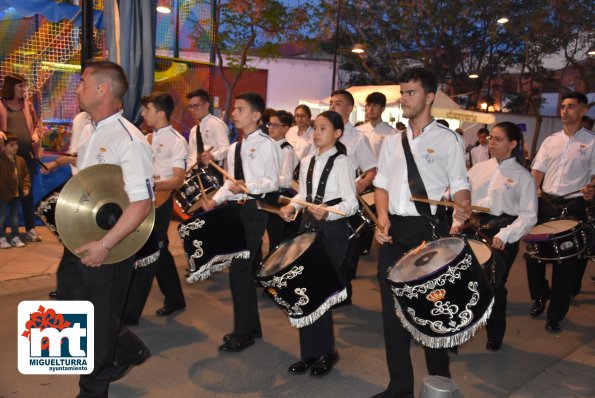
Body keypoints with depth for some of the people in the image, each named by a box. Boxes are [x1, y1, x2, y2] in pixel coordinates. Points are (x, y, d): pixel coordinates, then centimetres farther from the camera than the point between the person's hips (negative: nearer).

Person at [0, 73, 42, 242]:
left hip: (28, 153, 4)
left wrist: (36, 134, 1)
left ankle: (30, 229, 16)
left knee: (28, 192, 9)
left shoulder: (28, 105, 12)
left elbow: (36, 123, 20)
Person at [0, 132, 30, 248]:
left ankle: (15, 238, 23)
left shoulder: (20, 160, 4)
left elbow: (25, 175, 12)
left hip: (16, 194, 5)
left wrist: (26, 187, 2)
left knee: (15, 217, 14)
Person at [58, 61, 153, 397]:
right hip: (82, 238, 9)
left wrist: (105, 245, -27)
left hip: (111, 245, -9)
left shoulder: (128, 140, -21)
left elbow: (142, 204, -27)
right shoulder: (91, 133, 7)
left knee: (100, 320, 9)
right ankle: (129, 349, 40)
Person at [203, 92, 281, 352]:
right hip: (235, 209, 8)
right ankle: (251, 327, 27)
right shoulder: (234, 148, 17)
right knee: (244, 270, 13)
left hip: (254, 209, -8)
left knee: (239, 270, -9)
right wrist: (215, 200, 3)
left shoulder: (266, 144, -6)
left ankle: (243, 333, 5)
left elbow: (272, 182, -13)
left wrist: (247, 188, -28)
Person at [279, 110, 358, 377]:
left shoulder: (342, 162, -7)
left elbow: (351, 203, -13)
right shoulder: (306, 162, 12)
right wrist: (292, 207, 0)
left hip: (332, 230, -6)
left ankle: (326, 352, 19)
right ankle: (309, 352, 22)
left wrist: (327, 212, -30)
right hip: (308, 227, 6)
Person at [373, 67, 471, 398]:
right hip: (394, 231, 5)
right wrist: (383, 217, -3)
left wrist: (463, 207, -25)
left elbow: (460, 185, -3)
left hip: (430, 229, -5)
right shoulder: (393, 142, 14)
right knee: (393, 308, 9)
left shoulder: (448, 140, 1)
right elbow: (382, 184, 14)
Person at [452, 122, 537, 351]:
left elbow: (528, 216, -7)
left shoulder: (522, 176, -2)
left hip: (503, 233, -3)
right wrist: (458, 222, -5)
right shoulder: (479, 168, 9)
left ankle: (495, 336, 28)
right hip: (473, 228, 3)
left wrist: (504, 236, -19)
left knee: (495, 285, 4)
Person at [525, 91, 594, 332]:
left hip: (573, 207, -3)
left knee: (566, 261, 2)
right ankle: (539, 297, 31)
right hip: (546, 204, 3)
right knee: (533, 254, 6)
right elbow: (537, 172, 7)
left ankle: (556, 314, 17)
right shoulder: (550, 141, 11)